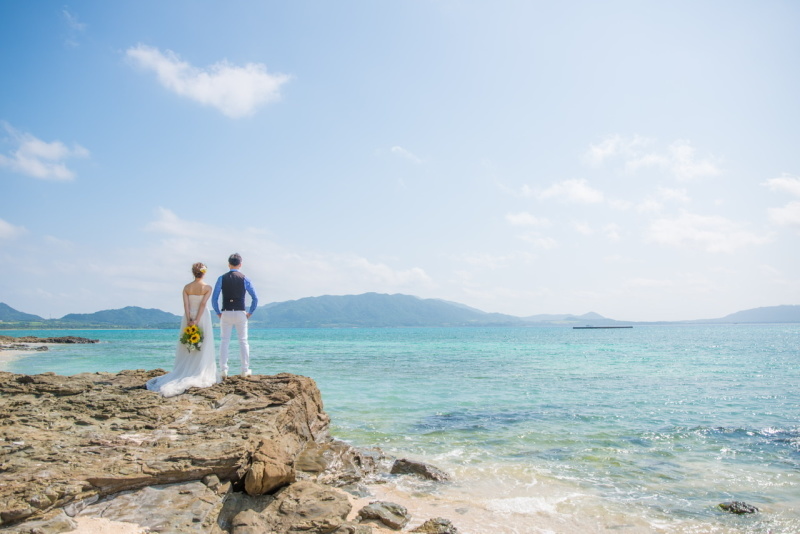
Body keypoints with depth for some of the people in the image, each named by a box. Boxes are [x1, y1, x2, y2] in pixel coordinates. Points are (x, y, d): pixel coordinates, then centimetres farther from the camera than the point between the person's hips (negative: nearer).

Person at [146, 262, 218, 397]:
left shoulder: (187, 287, 3)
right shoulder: (207, 288, -5)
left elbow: (186, 304, -6)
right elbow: (203, 304, -14)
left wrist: (189, 320, -10)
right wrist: (197, 321, -16)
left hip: (188, 318, 3)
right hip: (203, 318, -3)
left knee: (187, 349, 10)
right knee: (203, 349, 3)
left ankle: (182, 376, 11)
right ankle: (200, 377, 3)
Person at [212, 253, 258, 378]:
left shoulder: (222, 278, 1)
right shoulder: (244, 279, 0)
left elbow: (214, 298, -1)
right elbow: (255, 298, -2)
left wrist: (218, 313, 9)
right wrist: (250, 312, 9)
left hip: (226, 313, 0)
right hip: (240, 314, 0)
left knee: (224, 341, 7)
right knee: (243, 341, 7)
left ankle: (223, 370, 2)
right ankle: (245, 370, 9)